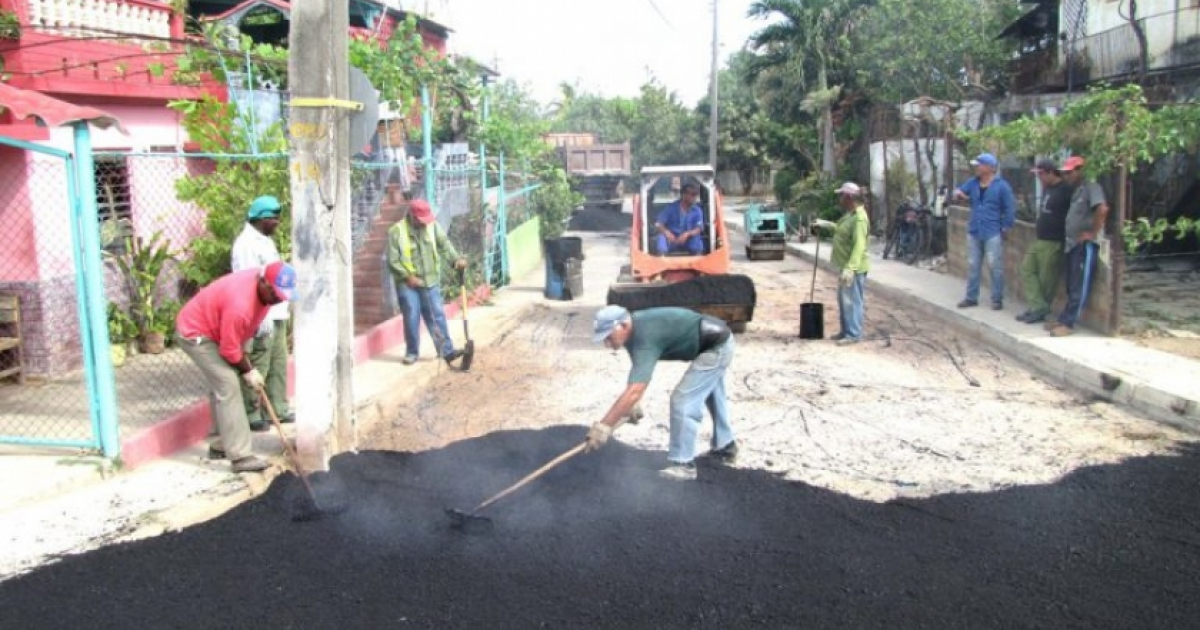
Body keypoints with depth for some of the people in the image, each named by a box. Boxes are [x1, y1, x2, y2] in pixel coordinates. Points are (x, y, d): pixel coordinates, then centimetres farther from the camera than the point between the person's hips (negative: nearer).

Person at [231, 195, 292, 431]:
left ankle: (279, 409, 24)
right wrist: (262, 319, -25)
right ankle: (251, 416, 5)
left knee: (278, 364, 15)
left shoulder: (265, 240, 16)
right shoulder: (247, 244, -16)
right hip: (262, 318, -10)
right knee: (257, 368, -3)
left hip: (276, 314, 10)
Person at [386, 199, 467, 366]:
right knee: (411, 318, 1)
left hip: (430, 281, 3)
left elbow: (444, 244, 1)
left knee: (437, 316, 3)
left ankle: (447, 351, 5)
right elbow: (393, 260, -10)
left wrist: (457, 258, -15)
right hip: (407, 283, -3)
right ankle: (412, 352, 15)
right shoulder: (396, 231, -10)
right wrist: (408, 276, -17)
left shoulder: (433, 225, 2)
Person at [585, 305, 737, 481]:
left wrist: (603, 426, -38)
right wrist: (633, 405, 16)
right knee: (712, 396, 27)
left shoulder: (645, 338, -31)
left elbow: (634, 391, -39)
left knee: (682, 401, -12)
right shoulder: (635, 328, -3)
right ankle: (725, 448, 45)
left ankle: (683, 464, -1)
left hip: (716, 347, -11)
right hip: (717, 341, 11)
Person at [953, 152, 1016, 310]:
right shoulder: (972, 183, 7)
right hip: (973, 232, 6)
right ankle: (971, 298, 18)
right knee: (972, 266, 10)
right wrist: (957, 193, -15)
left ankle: (997, 300, 4)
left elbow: (1010, 208, -7)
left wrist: (1005, 228, -9)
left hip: (993, 234, -6)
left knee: (995, 267, -3)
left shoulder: (1001, 186, -8)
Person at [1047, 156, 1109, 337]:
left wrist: (1093, 233, -19)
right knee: (1071, 286, 14)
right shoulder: (1075, 191, 17)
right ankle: (1063, 318, 19)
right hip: (1072, 244, 9)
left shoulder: (1091, 187, -11)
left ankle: (1068, 323, -4)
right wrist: (1066, 239, 13)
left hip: (1085, 245, -9)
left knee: (1079, 287, -5)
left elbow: (1102, 209, -26)